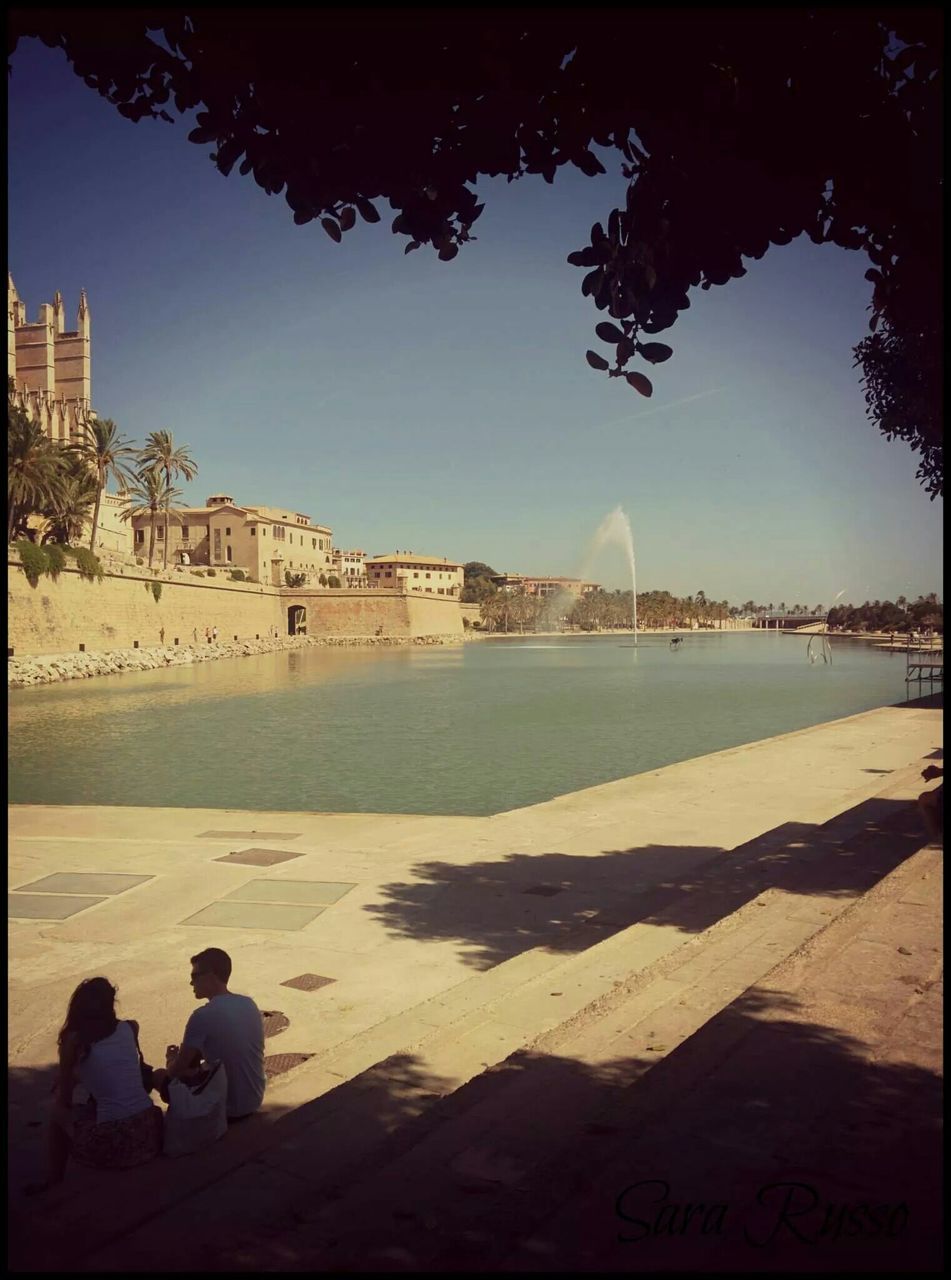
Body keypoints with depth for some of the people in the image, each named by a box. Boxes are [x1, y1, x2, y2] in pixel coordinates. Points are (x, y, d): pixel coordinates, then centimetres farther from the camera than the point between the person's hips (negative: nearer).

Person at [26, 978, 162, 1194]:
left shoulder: (75, 1041, -2)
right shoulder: (130, 1028, 6)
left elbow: (64, 1100, 7)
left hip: (110, 1144, -3)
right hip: (147, 1132, 3)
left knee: (58, 1111, 21)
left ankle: (55, 1178, 23)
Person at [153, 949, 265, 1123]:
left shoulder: (203, 1016, -21)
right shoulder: (249, 1004, 1)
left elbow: (175, 1071, -12)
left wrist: (171, 1061, 10)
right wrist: (183, 1054, 16)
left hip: (226, 1110, -7)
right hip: (254, 1101, 7)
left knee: (160, 1076, 9)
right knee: (193, 1062, 26)